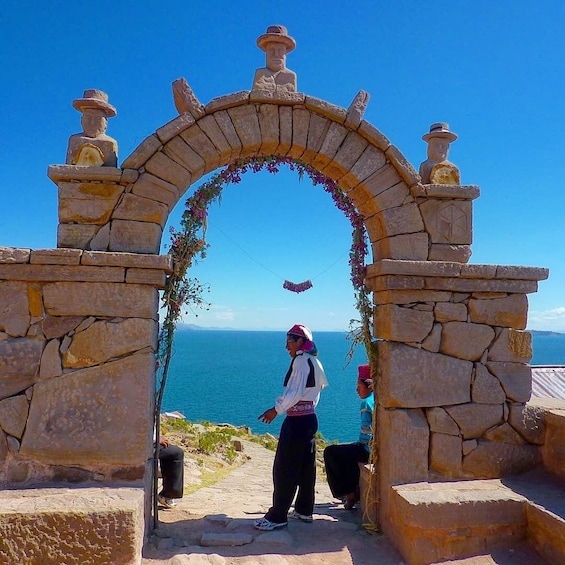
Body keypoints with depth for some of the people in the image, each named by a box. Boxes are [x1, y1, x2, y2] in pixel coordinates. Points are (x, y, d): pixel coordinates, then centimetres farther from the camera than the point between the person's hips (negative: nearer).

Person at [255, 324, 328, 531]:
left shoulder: (301, 360, -13)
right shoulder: (314, 362, 13)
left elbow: (295, 392, -21)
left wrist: (276, 410, -15)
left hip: (296, 421, -10)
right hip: (310, 418, 10)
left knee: (284, 469, -4)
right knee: (306, 467, 15)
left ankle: (277, 516, 0)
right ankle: (304, 510, 24)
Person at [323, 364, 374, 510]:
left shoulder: (367, 402, -15)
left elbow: (366, 434, -19)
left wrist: (359, 444, -1)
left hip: (369, 450, -9)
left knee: (330, 452, 6)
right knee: (348, 452, 34)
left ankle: (348, 493, 10)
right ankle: (356, 490, 34)